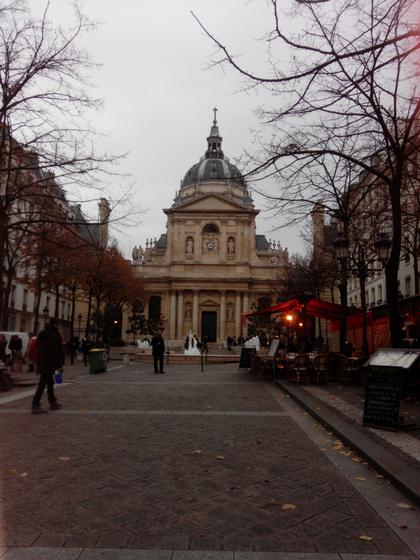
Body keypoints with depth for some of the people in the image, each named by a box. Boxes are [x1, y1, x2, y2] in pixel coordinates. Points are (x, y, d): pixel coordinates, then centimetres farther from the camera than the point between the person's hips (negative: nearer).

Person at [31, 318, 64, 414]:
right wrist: (60, 365, -11)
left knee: (50, 382, 17)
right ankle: (35, 405, -8)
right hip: (49, 364, -8)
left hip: (41, 363, 8)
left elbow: (38, 350, 19)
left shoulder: (41, 334, 12)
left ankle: (53, 403, 24)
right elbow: (58, 351, -15)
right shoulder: (55, 335, -13)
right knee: (42, 384, -7)